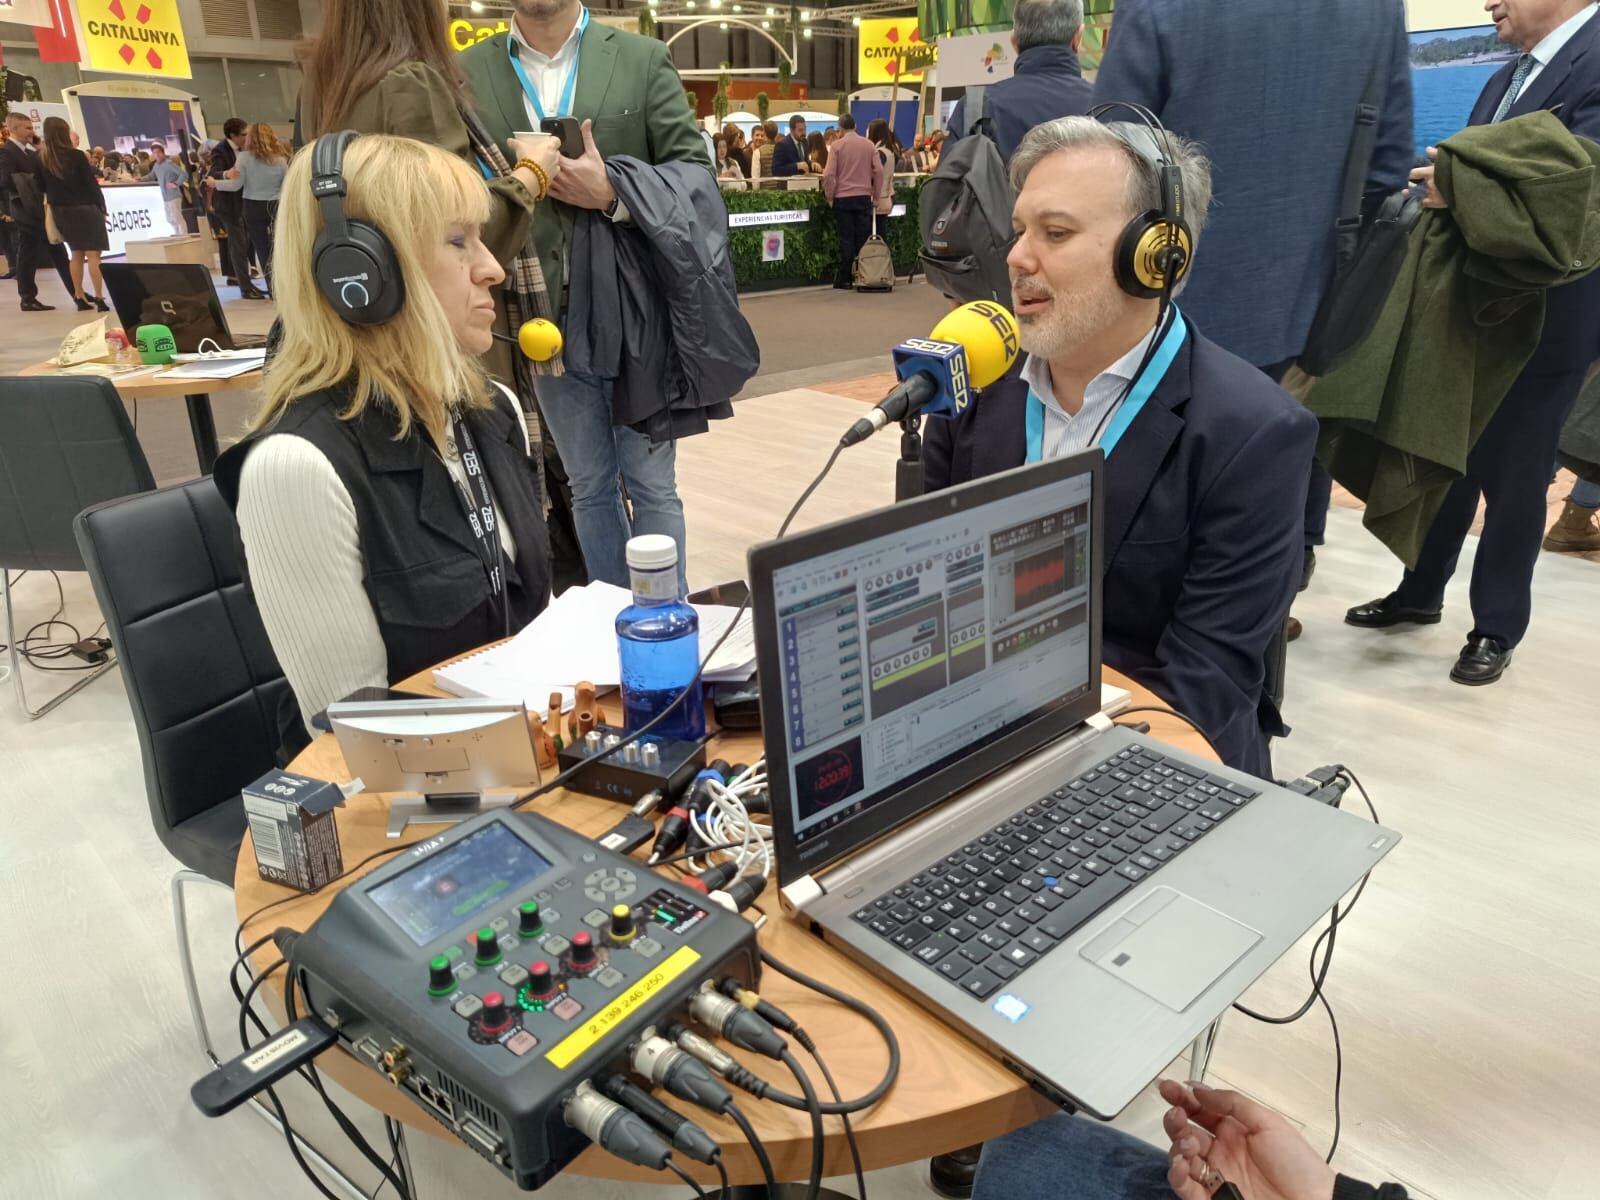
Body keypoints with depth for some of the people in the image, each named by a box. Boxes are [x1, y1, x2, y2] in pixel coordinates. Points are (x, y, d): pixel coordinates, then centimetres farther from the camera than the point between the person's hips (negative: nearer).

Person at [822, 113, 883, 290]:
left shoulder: (837, 145, -4)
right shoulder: (869, 145, 3)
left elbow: (829, 174, -9)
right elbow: (879, 171, 1)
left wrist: (830, 196, 3)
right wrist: (876, 194, 10)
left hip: (843, 197, -2)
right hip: (864, 196, 2)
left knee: (846, 239, 1)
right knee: (863, 239, 6)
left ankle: (844, 279, 2)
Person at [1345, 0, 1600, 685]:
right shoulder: (1504, 82, 15)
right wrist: (1448, 184, -6)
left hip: (1544, 319, -8)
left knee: (1511, 478, 1)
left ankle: (1497, 628, 15)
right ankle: (1421, 592, 29)